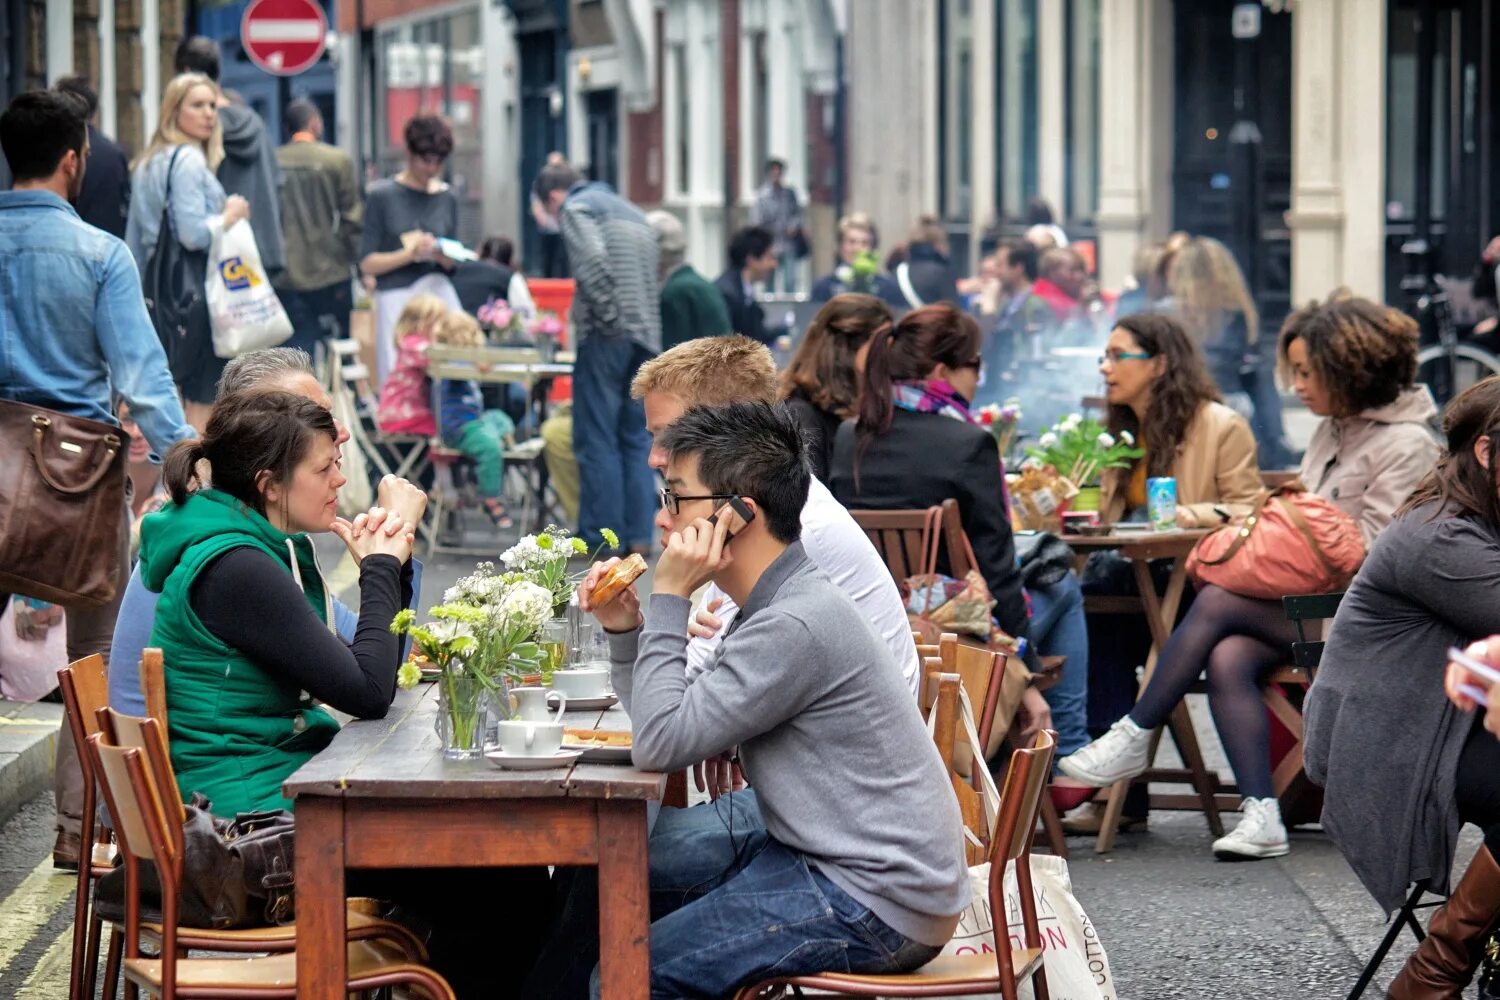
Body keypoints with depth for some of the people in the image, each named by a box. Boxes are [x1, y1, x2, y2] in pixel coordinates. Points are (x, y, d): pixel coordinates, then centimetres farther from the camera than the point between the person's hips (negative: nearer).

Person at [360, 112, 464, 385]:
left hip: (438, 294, 3)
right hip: (396, 299, -3)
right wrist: (410, 254, -15)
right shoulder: (382, 196, 1)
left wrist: (444, 257, -6)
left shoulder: (446, 199, 11)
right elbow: (367, 264, -2)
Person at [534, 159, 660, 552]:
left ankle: (600, 535, -3)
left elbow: (592, 259, -18)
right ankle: (638, 533, 7)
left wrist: (610, 315, -14)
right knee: (636, 438, 10)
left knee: (596, 438, -3)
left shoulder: (575, 208, 0)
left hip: (607, 335, -7)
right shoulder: (631, 211, 26)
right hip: (647, 337, 7)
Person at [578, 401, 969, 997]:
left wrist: (668, 598, -15)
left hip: (876, 905, -10)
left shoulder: (795, 626, -22)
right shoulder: (776, 604, 12)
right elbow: (663, 729, 16)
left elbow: (660, 744, -21)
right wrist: (625, 630, 2)